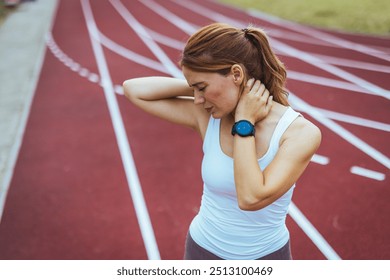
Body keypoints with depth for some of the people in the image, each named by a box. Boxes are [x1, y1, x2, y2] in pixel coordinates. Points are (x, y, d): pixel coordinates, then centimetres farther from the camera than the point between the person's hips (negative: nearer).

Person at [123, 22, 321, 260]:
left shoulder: (301, 133, -21)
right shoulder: (207, 117, -13)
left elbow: (251, 198, -32)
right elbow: (133, 89, -11)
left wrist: (244, 124, -25)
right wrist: (197, 84, -18)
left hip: (266, 253, -2)